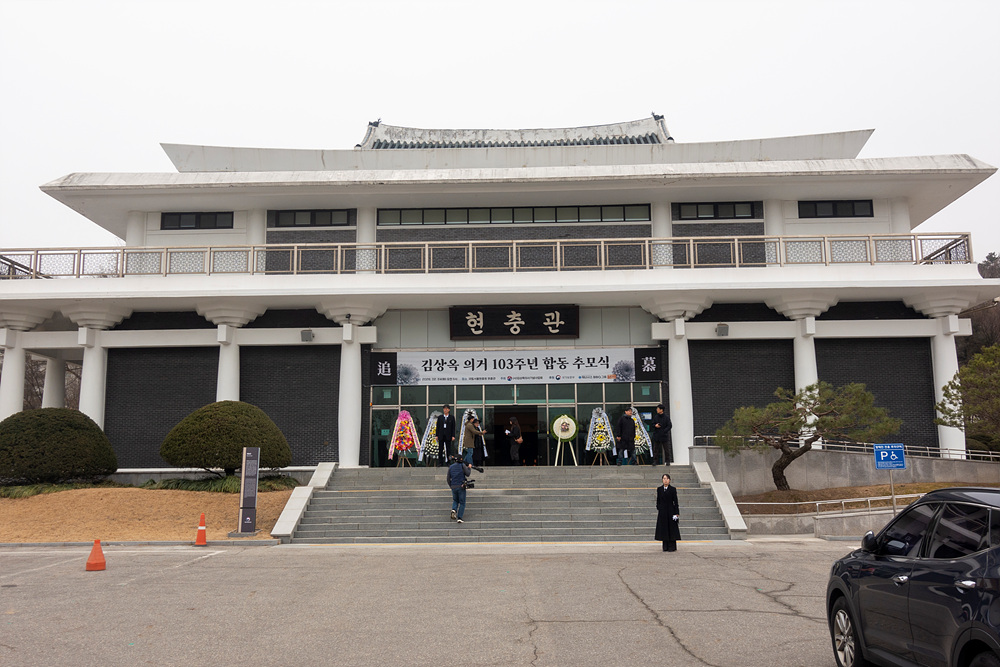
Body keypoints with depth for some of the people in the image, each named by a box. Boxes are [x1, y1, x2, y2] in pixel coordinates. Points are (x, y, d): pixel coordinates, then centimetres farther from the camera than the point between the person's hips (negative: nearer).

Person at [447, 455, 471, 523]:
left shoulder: (450, 467, 8)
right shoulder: (462, 465, -1)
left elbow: (448, 479, 9)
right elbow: (467, 474, -4)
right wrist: (469, 468, 14)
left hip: (453, 487, 3)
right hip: (461, 486, -3)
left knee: (455, 501, 24)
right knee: (462, 503, 5)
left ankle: (453, 510, -6)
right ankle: (459, 518, -5)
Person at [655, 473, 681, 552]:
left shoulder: (673, 489, -2)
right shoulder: (659, 489, 7)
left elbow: (675, 502, -3)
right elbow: (658, 501, 12)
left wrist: (676, 513, -8)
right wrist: (658, 510, 8)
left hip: (670, 511, -3)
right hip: (662, 512, 3)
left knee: (672, 529, -1)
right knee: (663, 529, 4)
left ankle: (672, 547, 5)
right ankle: (665, 547, 10)